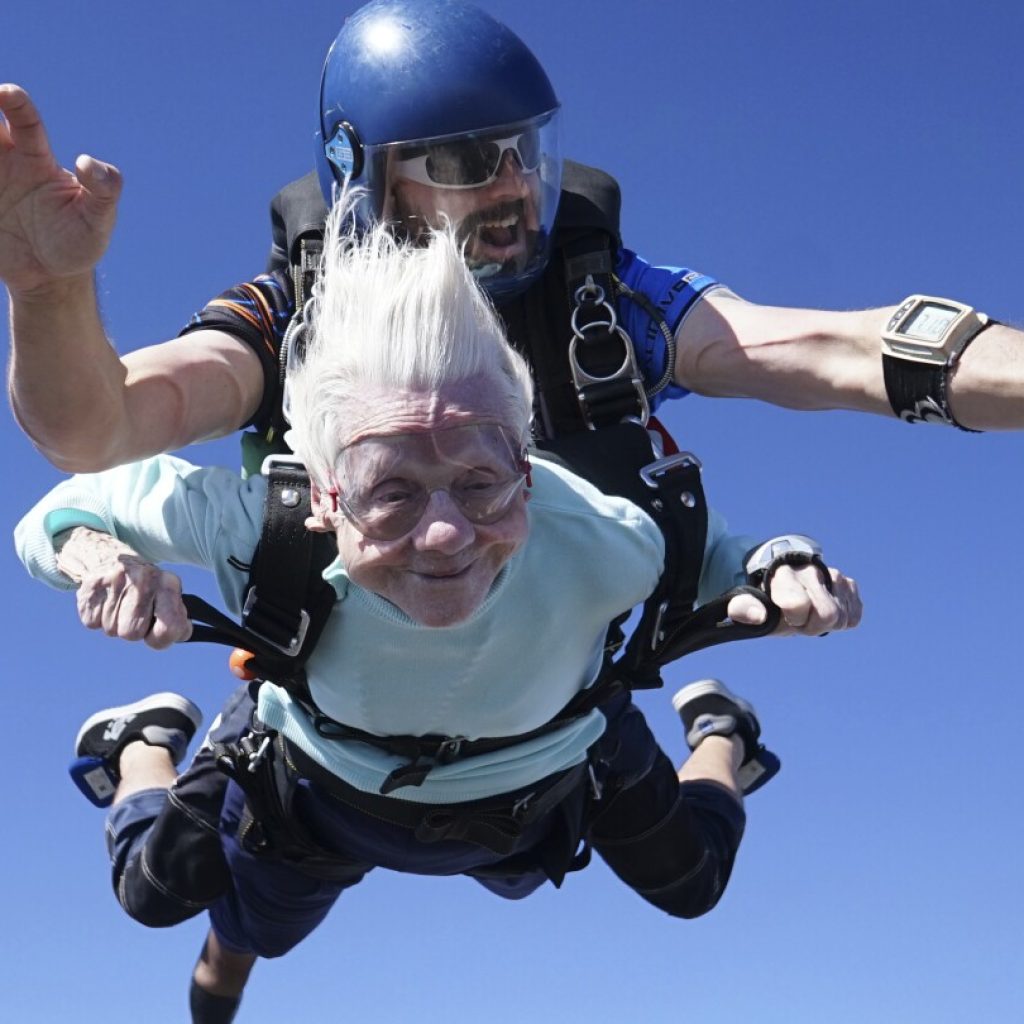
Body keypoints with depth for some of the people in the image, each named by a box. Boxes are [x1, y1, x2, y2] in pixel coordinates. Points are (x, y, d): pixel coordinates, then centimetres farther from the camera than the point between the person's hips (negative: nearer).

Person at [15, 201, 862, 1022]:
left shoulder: (596, 536, -44)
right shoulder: (260, 522, -45)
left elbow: (712, 552, -22)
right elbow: (68, 509, -29)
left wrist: (784, 576, -46)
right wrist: (96, 553, -53)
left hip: (545, 789, 1)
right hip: (321, 787, 0)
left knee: (692, 888, 26)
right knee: (157, 894, 23)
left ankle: (717, 732, 59)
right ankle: (148, 745, 56)